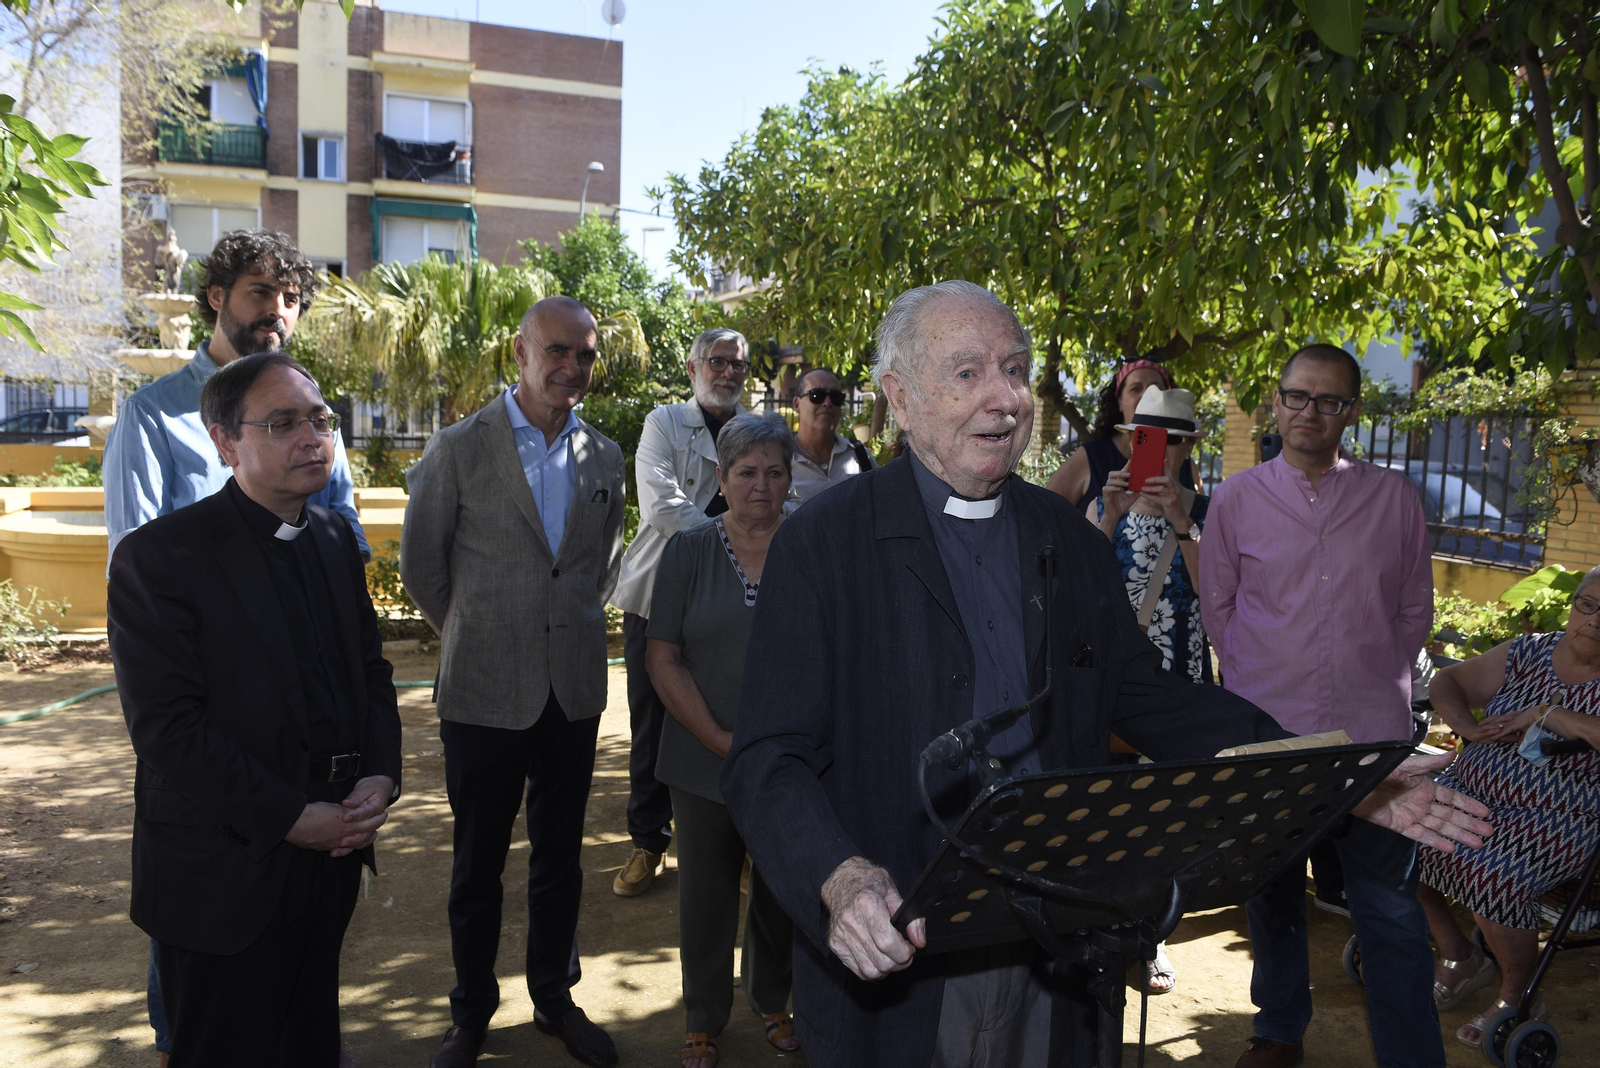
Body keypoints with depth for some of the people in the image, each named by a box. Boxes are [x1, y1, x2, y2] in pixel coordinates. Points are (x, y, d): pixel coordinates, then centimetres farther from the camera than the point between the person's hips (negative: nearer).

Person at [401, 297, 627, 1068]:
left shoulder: (604, 458, 4)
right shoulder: (458, 450, -8)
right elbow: (421, 563, 2)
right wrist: (475, 636, 9)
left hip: (574, 693, 3)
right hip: (485, 693, -3)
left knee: (560, 859, 15)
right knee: (478, 865, 11)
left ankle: (555, 999, 34)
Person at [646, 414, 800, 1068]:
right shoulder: (688, 551, -1)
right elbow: (662, 658, -3)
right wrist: (721, 740, -10)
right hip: (706, 762, 0)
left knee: (781, 889, 14)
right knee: (706, 893, 11)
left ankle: (771, 1001, 38)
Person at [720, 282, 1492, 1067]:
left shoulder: (1071, 544, 6)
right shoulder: (823, 544, -11)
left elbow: (1148, 701, 9)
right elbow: (767, 760, -14)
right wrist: (841, 878, -33)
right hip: (897, 954, -4)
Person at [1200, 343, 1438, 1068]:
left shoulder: (1395, 498, 5)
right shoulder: (1234, 499, 4)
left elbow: (1414, 609, 12)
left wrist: (1375, 682, 6)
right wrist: (1262, 680, 8)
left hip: (1371, 734, 0)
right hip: (1265, 731, 1)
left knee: (1391, 908, 1)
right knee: (1272, 895, 14)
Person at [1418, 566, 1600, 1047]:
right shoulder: (1528, 653, 9)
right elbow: (1446, 682, 14)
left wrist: (1548, 713, -23)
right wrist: (1467, 726, -5)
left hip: (1557, 821, -5)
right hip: (1470, 792, 5)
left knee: (1490, 873, -31)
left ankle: (1518, 998, -2)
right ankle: (1458, 956, 10)